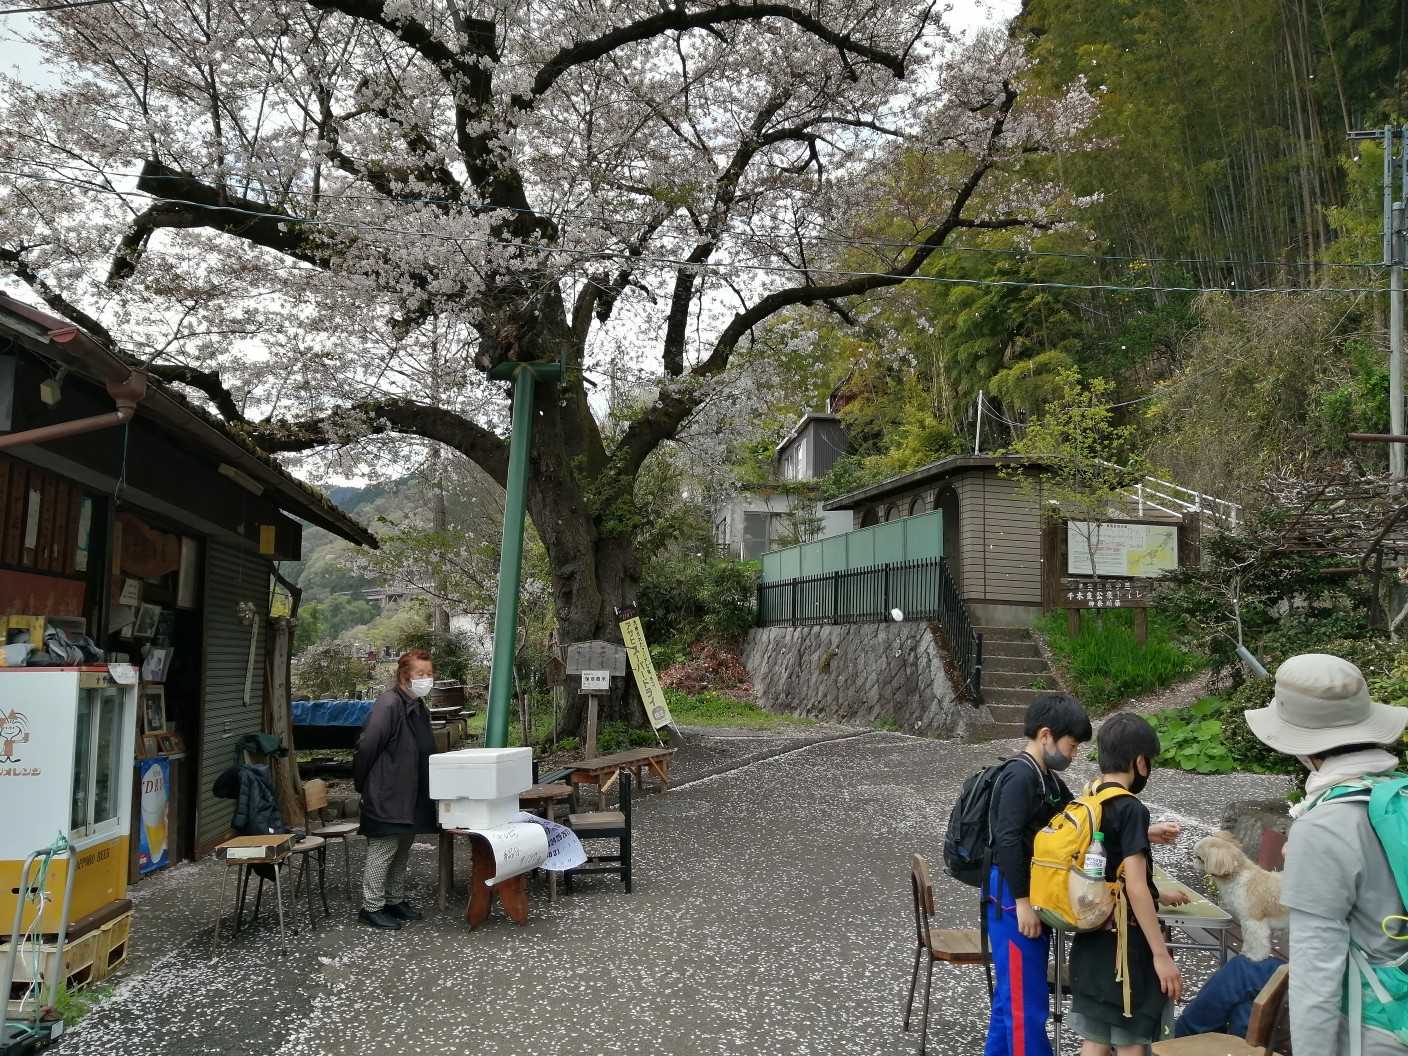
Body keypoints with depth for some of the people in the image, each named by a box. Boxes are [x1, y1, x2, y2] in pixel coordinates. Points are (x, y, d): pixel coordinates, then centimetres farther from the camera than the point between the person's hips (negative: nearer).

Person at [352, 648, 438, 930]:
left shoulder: (418, 707, 12)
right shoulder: (388, 704, -19)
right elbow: (367, 746, -20)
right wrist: (362, 783, -10)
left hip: (411, 796, 9)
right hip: (387, 795, -9)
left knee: (402, 850, 17)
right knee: (383, 850, -1)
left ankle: (395, 900, 28)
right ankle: (372, 907, 9)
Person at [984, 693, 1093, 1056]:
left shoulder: (1047, 778, 12)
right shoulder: (1020, 776, -18)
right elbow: (1007, 842, -24)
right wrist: (1023, 902, -22)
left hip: (1032, 894, 10)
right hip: (1012, 898, -10)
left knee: (1013, 991, 18)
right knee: (1024, 998, -1)